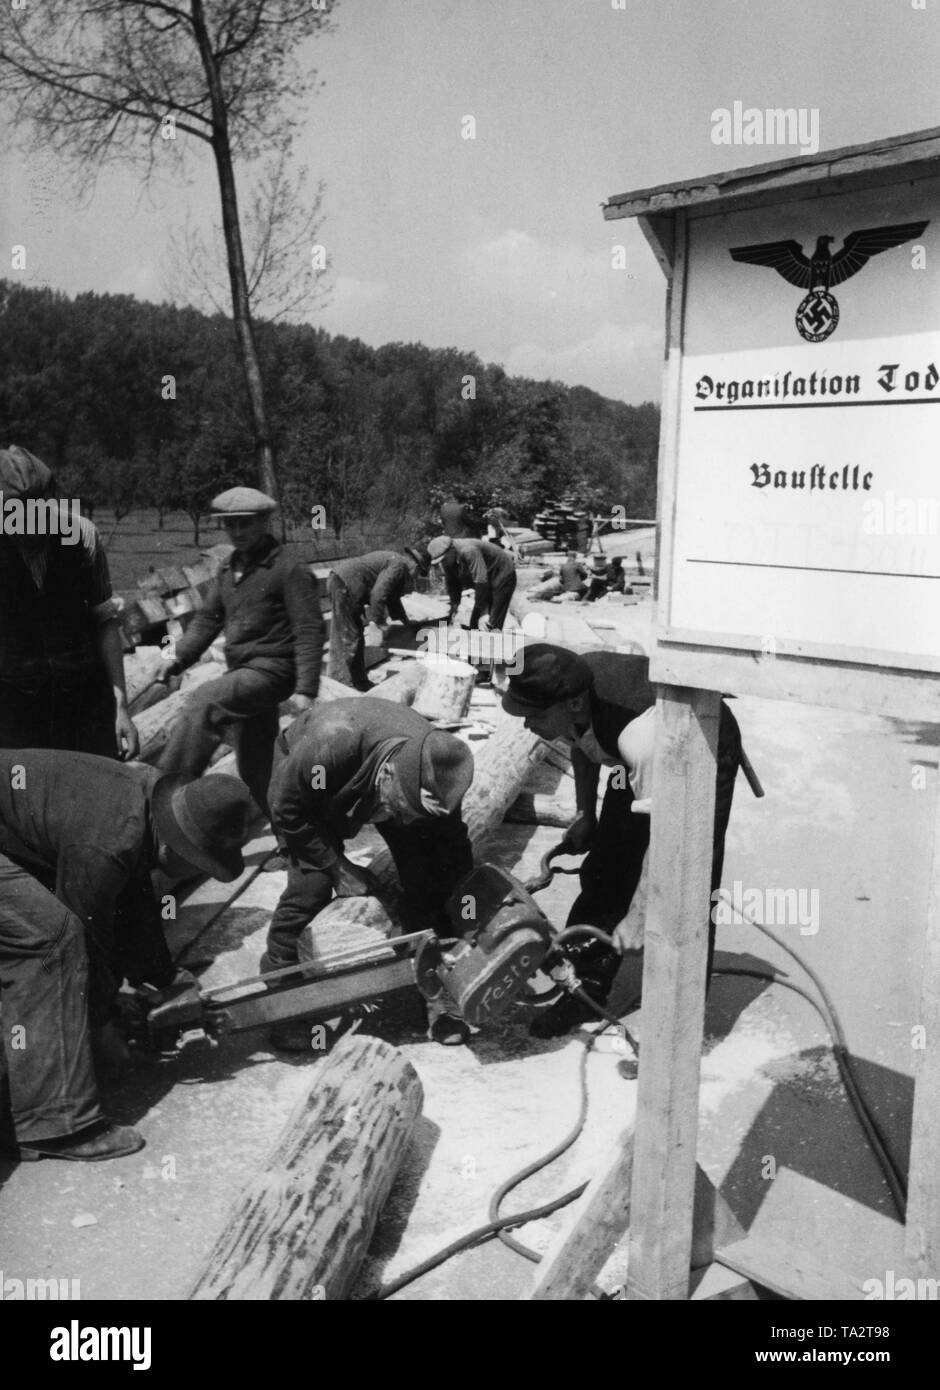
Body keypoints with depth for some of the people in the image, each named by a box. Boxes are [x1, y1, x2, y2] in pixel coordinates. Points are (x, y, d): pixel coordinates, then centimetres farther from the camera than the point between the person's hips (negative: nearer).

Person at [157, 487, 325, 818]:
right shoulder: (228, 570, 14)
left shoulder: (289, 570, -9)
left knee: (204, 701, -28)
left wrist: (306, 689, -20)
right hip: (240, 669, 8)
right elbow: (209, 618, 18)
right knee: (255, 769, 13)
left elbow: (309, 632, -13)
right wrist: (180, 657, 2)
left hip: (271, 669, -8)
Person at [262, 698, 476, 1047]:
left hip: (375, 789, 3)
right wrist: (338, 867, -24)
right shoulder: (333, 744, -46)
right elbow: (287, 810, -27)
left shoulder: (434, 773, -34)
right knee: (312, 883, -20)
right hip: (304, 779, -2)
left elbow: (456, 860, -18)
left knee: (427, 878, -10)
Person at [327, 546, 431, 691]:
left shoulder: (394, 560, 21)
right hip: (345, 584, -11)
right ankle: (342, 683, -8)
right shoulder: (399, 564, -11)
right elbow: (378, 593, -22)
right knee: (346, 637, -9)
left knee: (356, 636, 15)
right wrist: (376, 624, -22)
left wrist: (405, 622, 38)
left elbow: (392, 597, 33)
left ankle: (359, 682, 21)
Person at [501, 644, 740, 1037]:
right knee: (605, 868, 3)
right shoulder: (569, 691, -24)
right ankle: (586, 989, 16)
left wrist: (635, 918, -34)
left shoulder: (641, 732, -45)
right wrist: (585, 814, 6)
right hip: (633, 766, 7)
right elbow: (582, 746, 2)